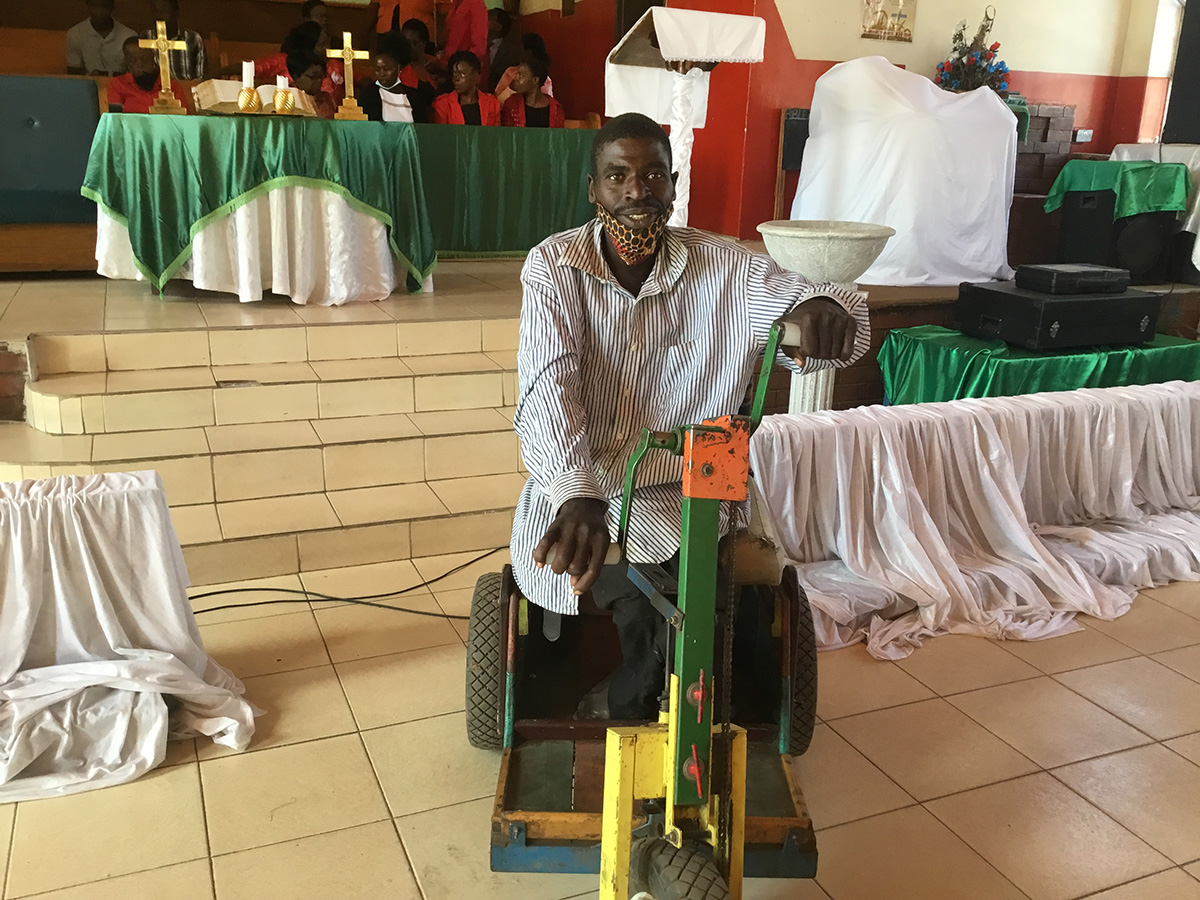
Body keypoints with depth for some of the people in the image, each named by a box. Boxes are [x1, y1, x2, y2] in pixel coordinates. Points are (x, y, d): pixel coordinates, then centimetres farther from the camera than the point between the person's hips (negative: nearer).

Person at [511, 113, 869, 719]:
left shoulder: (722, 267, -1)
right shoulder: (553, 267, -5)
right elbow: (548, 383, -19)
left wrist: (820, 307, -39)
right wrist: (576, 495, -37)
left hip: (681, 492, 1)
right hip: (572, 489, 0)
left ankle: (626, 715, 7)